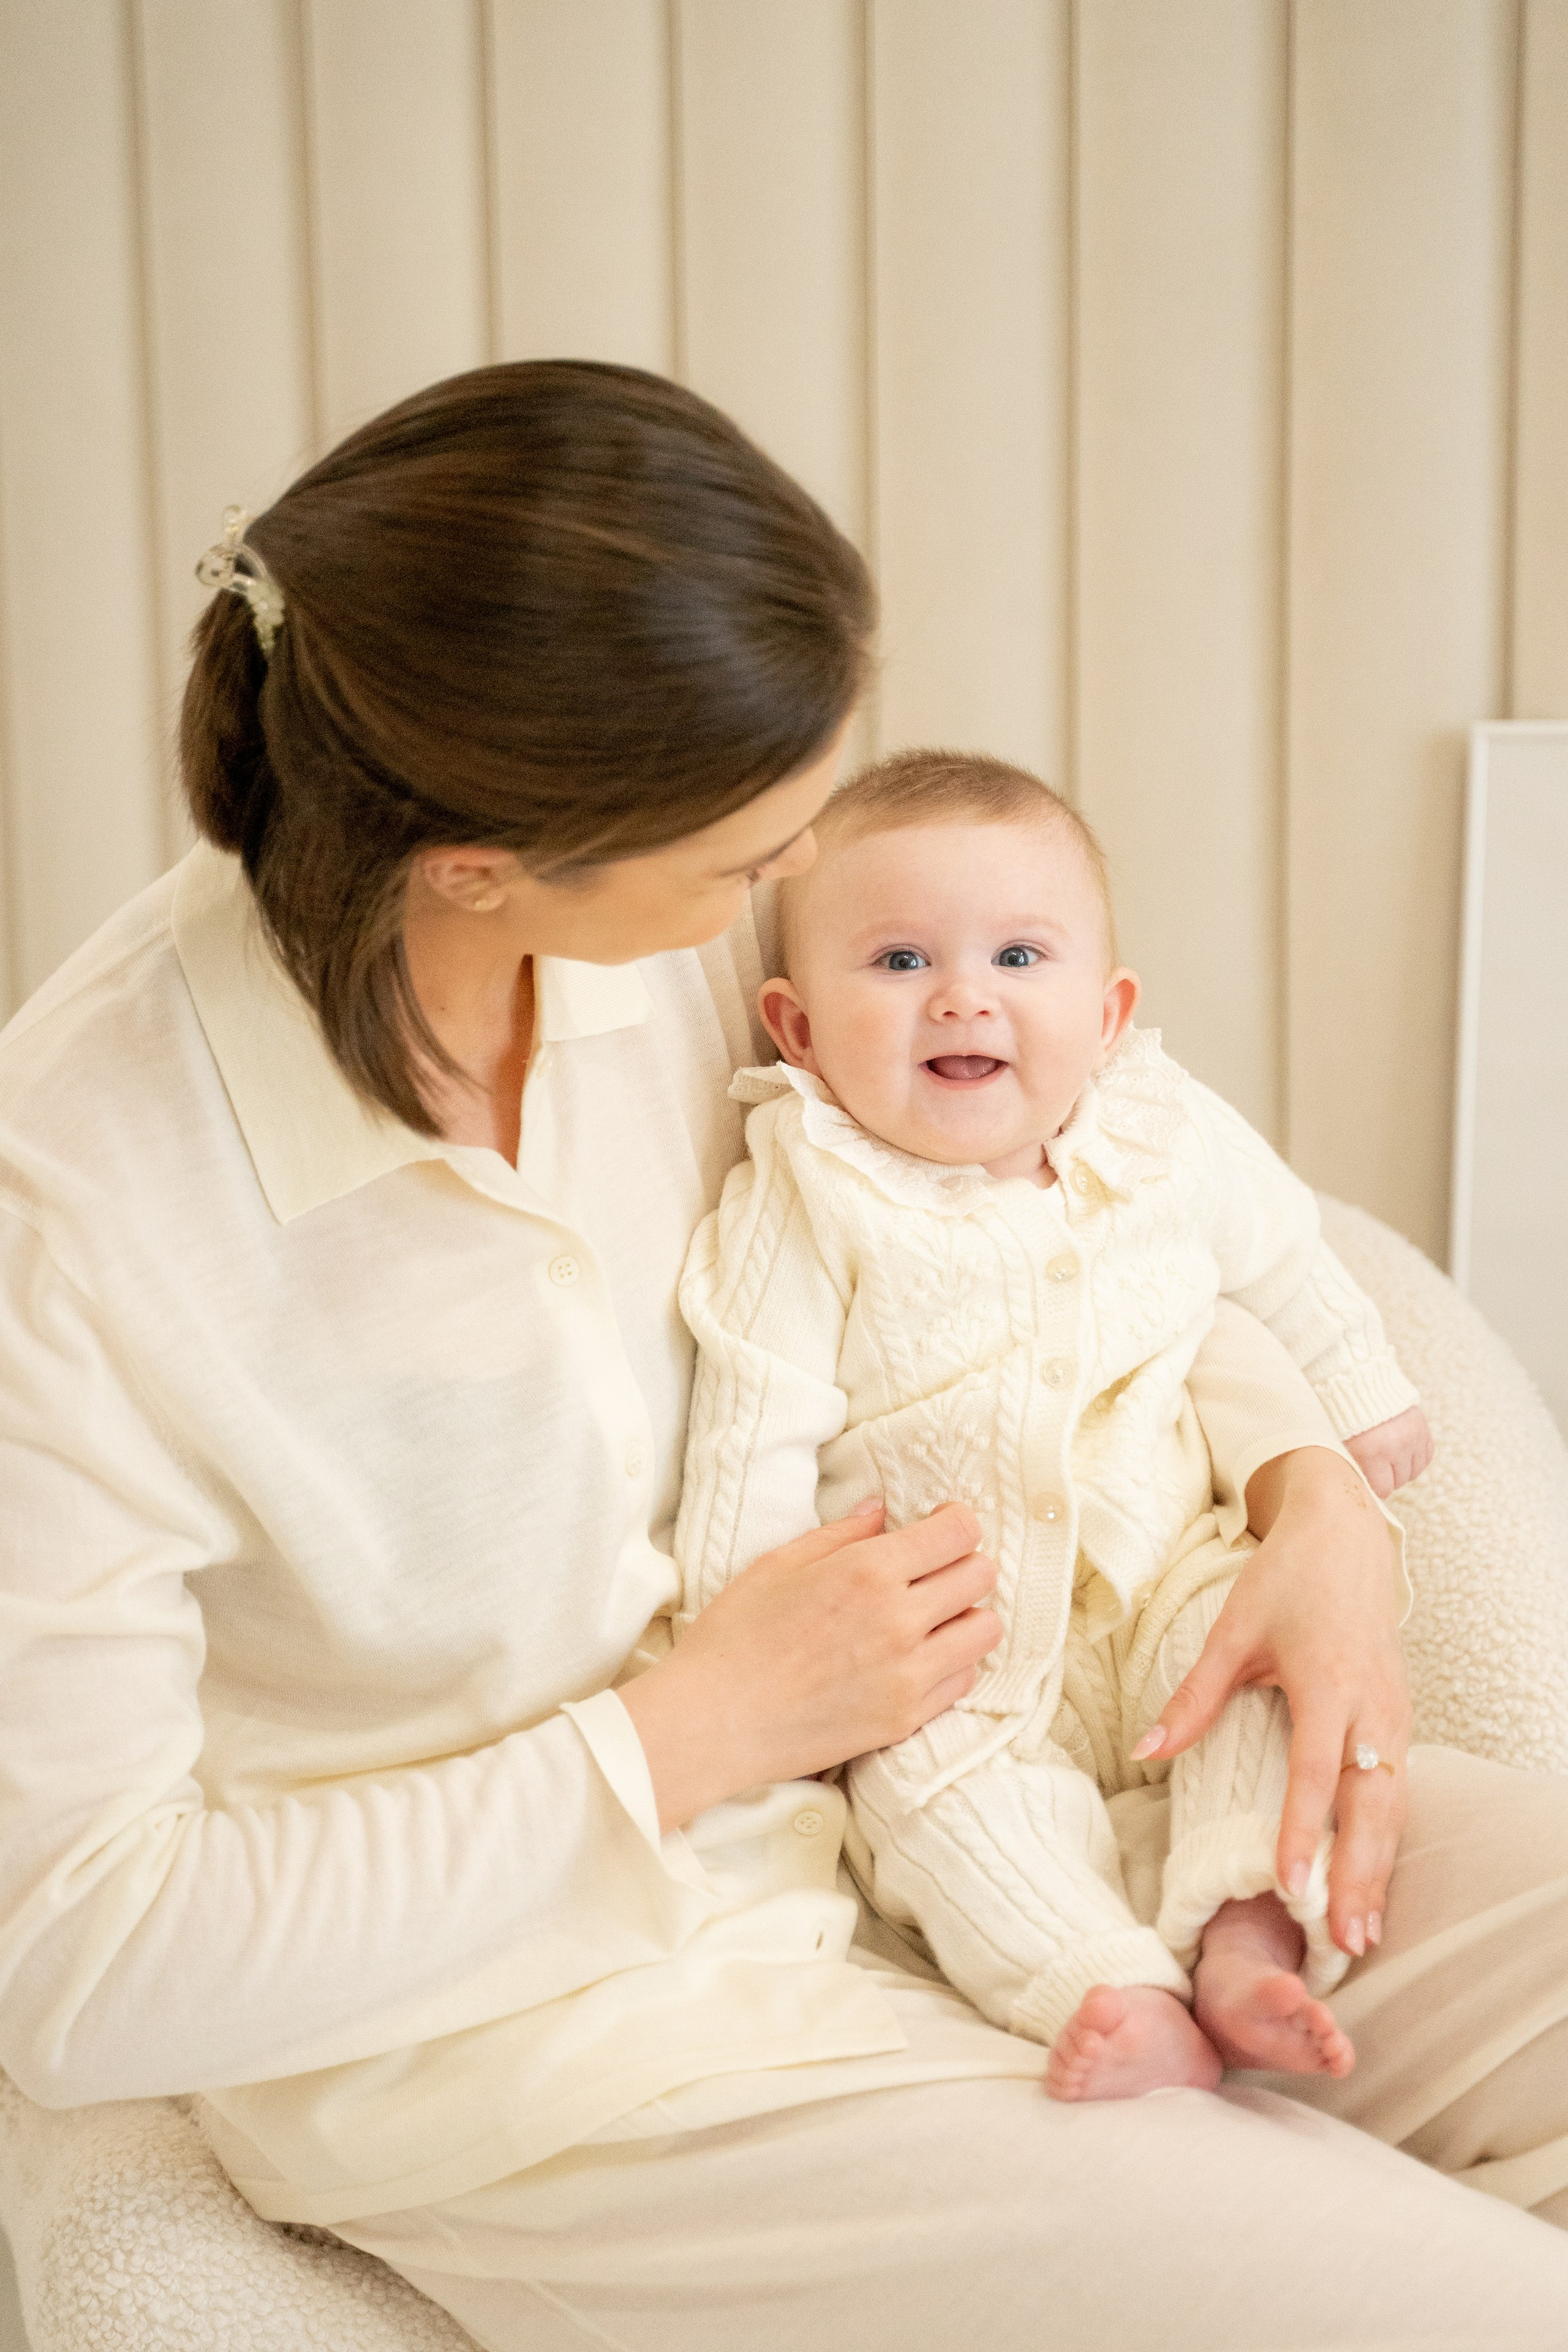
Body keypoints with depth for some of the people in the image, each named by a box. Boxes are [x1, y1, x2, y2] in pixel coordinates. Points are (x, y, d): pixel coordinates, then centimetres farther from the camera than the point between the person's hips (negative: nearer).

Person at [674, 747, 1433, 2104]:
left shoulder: (1173, 1139, -1)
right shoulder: (809, 1207, -12)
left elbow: (1286, 1263, 19)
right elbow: (754, 1439, -11)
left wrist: (1364, 1397, 29)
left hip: (1169, 1578, 3)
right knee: (924, 1776, -28)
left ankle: (1254, 1934, -25)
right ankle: (1118, 1996, -34)